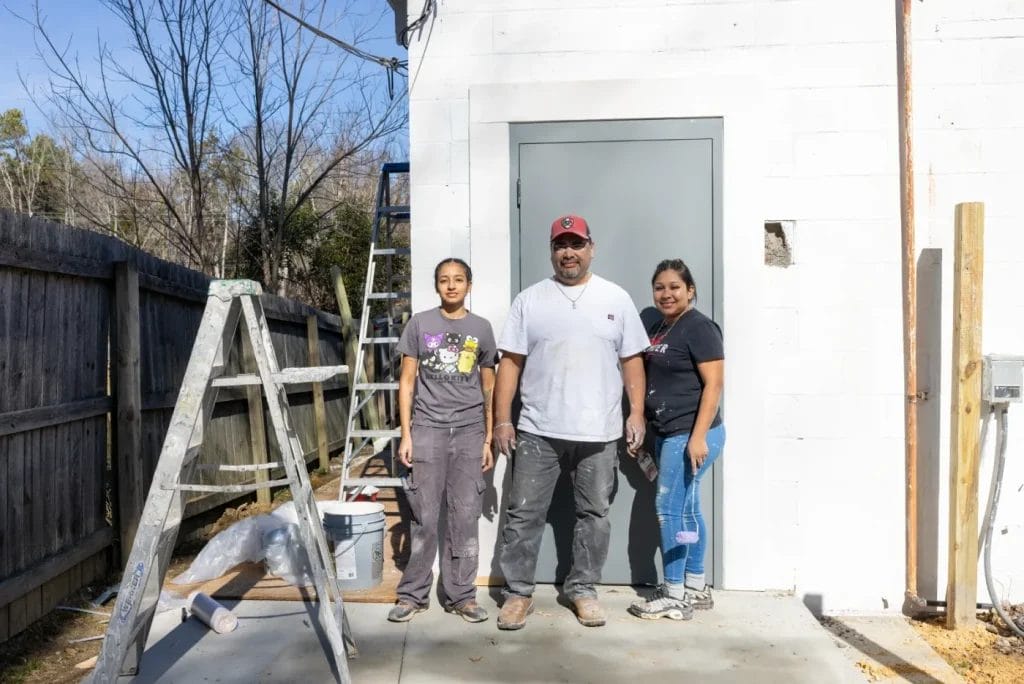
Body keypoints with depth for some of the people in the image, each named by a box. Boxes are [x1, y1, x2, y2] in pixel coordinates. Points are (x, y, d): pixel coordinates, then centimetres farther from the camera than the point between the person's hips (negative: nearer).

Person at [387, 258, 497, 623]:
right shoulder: (419, 324, 4)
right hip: (427, 430, -1)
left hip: (469, 432, 1)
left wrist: (489, 439, 5)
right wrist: (405, 435, -2)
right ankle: (413, 593, 15)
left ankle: (461, 595, 15)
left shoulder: (481, 328, 7)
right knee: (424, 517, 2)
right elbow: (407, 382, 4)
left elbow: (489, 389, 10)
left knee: (465, 517, 5)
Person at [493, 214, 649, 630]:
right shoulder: (529, 300, 3)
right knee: (524, 513, 4)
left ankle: (582, 589, 27)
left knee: (594, 514, 11)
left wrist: (637, 413, -1)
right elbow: (510, 362, 1)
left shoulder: (616, 299, 5)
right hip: (538, 432, -1)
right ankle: (517, 592, 19)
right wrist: (502, 419, -4)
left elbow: (631, 361, 7)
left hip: (599, 433, 1)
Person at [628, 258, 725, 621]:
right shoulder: (658, 328, 13)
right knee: (687, 510, 14)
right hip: (669, 433, 9)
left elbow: (713, 385, -17)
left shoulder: (699, 327, -12)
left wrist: (698, 436, -23)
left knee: (669, 509, -5)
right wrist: (646, 431, 17)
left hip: (691, 434, -9)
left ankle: (674, 597, 6)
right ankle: (695, 588, 25)